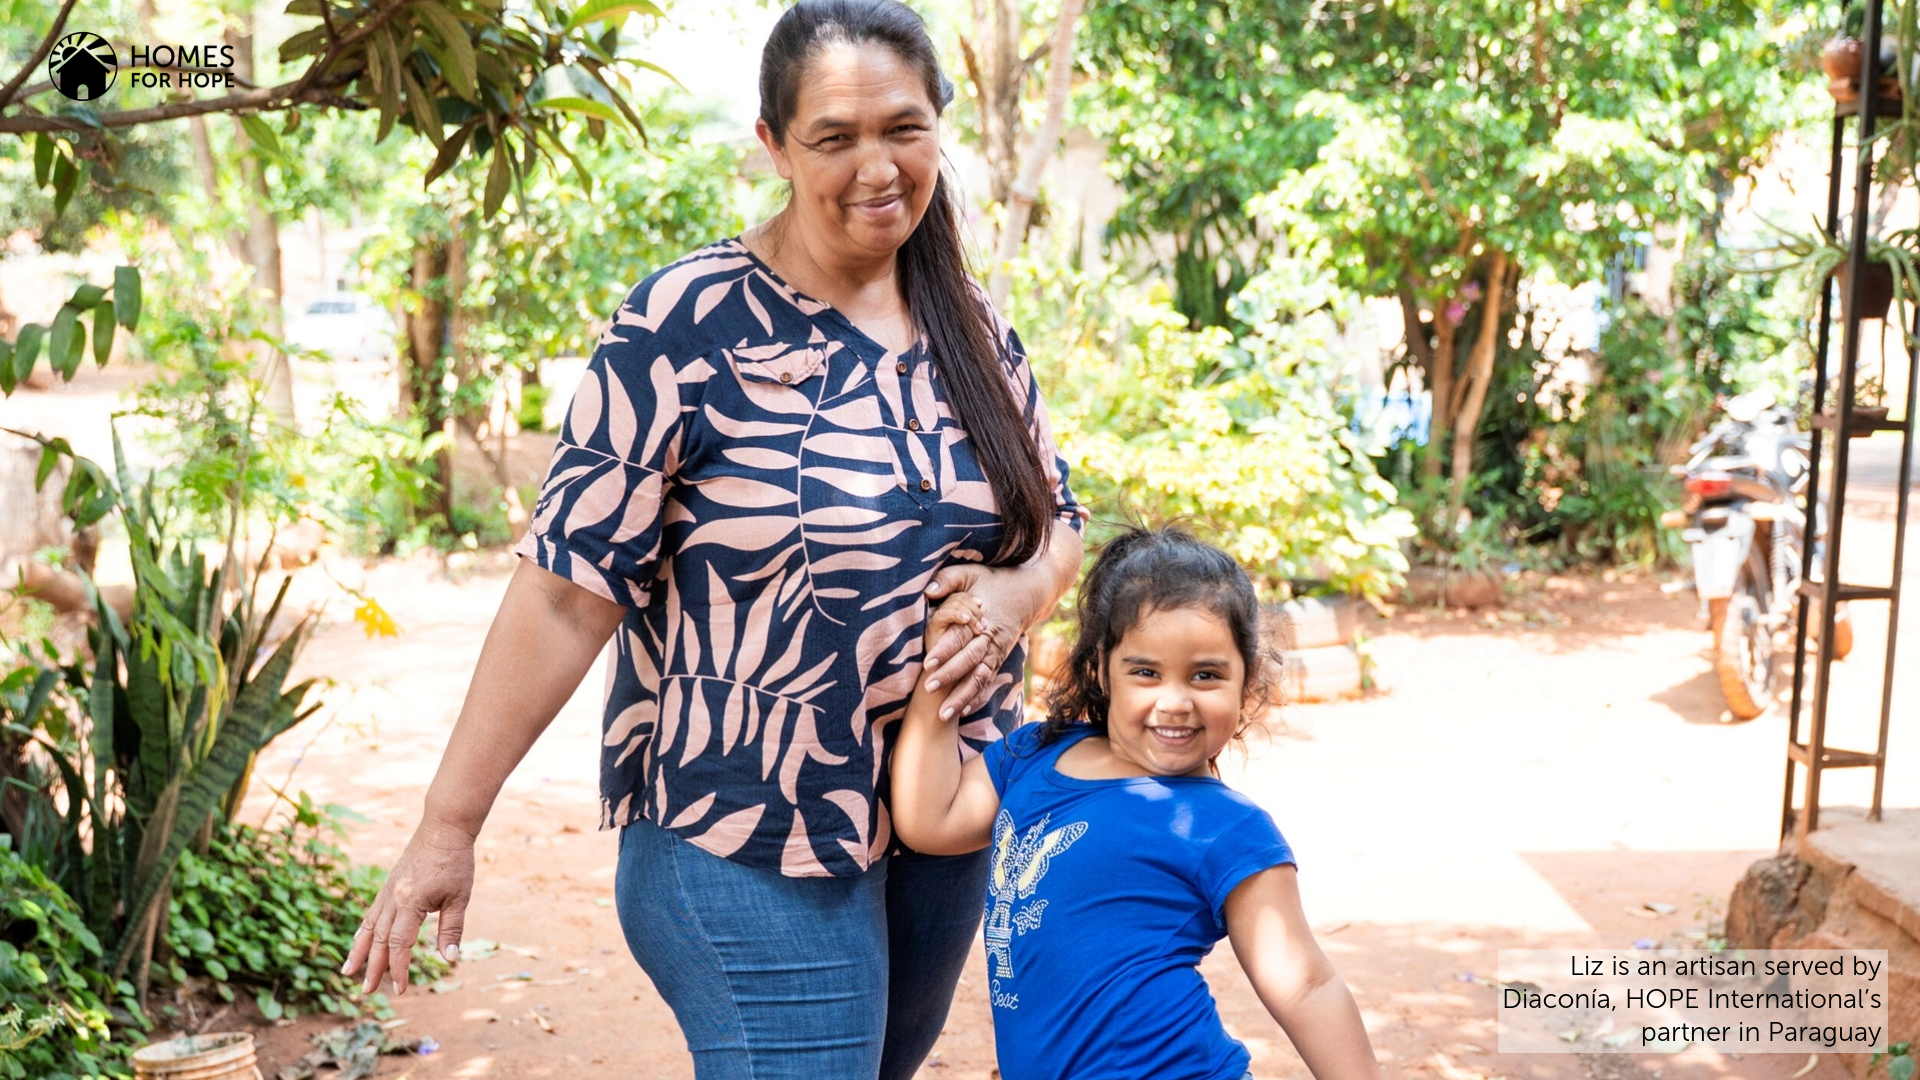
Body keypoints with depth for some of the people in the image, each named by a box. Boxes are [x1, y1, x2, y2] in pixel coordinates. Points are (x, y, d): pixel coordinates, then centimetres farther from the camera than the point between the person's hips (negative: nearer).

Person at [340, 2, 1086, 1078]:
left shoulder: (972, 322, 5)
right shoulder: (690, 324, -14)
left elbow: (1058, 519, 15)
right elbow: (569, 585, -15)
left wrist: (1021, 591, -9)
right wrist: (448, 828, -16)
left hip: (949, 826, 7)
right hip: (750, 852, -6)